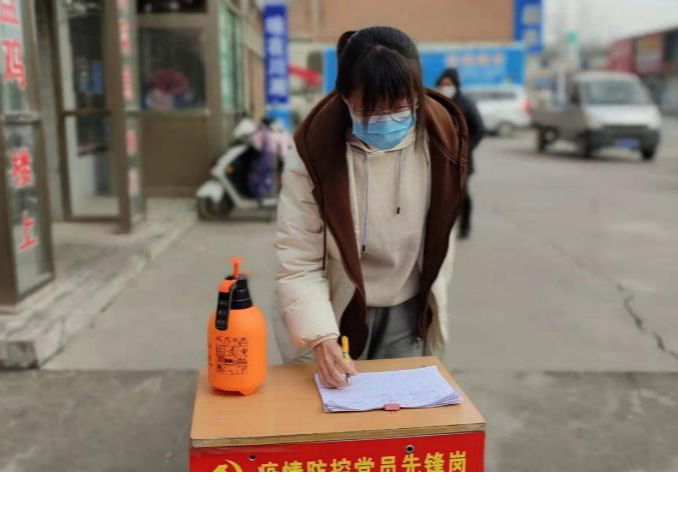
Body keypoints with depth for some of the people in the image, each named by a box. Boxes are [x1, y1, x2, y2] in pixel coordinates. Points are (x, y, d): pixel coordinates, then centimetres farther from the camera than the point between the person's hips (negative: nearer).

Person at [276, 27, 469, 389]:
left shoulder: (439, 140, -13)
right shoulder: (315, 152, -23)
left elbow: (440, 237, 1)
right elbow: (298, 264, -22)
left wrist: (432, 306, 7)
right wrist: (321, 337, -33)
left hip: (407, 313, 3)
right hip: (336, 310, -2)